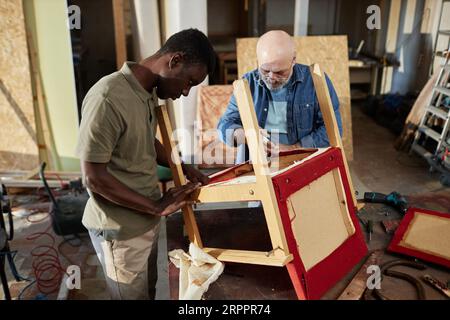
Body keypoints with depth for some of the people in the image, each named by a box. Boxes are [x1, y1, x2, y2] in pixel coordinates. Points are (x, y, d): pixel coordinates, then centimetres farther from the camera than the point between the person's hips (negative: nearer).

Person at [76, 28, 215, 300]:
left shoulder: (149, 92, 1)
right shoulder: (108, 99, -27)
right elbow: (94, 177, -24)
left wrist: (185, 169, 5)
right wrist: (157, 207, -19)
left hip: (147, 221, 8)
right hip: (121, 229, -8)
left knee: (149, 290, 25)